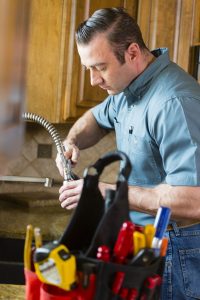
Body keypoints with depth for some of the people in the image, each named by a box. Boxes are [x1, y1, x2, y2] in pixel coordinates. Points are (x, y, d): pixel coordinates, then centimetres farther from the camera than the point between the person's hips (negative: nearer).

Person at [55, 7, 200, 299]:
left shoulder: (174, 102, -28)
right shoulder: (129, 87, 3)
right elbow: (98, 117, 24)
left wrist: (106, 191, -26)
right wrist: (72, 141, 0)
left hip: (174, 250, -9)